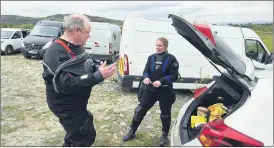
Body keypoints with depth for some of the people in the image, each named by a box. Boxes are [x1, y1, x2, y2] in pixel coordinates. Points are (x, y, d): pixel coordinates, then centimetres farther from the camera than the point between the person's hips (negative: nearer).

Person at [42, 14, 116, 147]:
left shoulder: (76, 47, 3)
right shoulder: (56, 53, -27)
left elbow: (84, 67, 15)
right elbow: (67, 84, -36)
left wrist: (98, 68, -6)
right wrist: (98, 76, -37)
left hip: (76, 103, 9)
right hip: (66, 106, -9)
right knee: (86, 136, 1)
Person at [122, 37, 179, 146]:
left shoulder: (171, 59, -7)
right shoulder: (151, 58, 5)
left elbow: (174, 76, -11)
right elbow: (146, 71, 6)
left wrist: (161, 81, -25)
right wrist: (146, 78, -18)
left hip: (165, 91, -3)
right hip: (150, 89, 3)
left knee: (165, 113, 13)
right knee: (140, 110, 6)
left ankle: (164, 135, 34)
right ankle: (132, 132, 23)